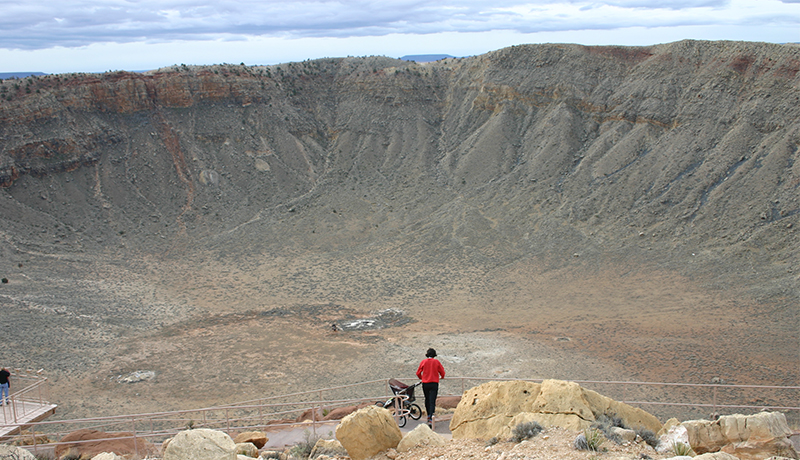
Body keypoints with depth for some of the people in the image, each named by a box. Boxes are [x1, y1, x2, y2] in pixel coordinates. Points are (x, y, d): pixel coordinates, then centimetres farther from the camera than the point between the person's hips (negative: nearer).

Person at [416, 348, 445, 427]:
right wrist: (442, 377, 27)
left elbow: (418, 373, 6)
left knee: (427, 400, 19)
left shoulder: (423, 362, 1)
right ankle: (431, 418, -22)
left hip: (425, 384, 2)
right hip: (434, 383, -2)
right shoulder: (436, 361, -2)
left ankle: (429, 416, 30)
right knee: (432, 401, -8)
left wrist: (421, 378, 27)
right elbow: (442, 372, 4)